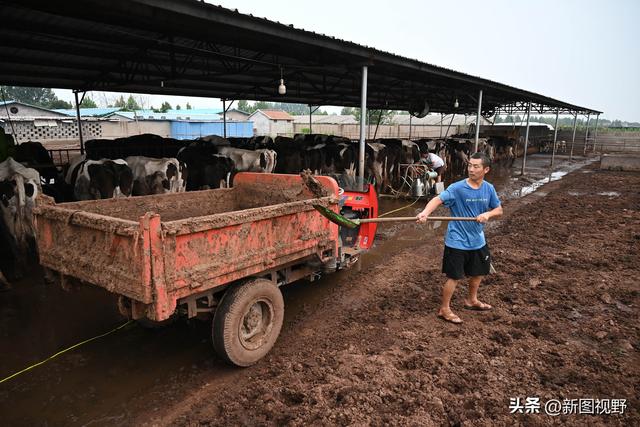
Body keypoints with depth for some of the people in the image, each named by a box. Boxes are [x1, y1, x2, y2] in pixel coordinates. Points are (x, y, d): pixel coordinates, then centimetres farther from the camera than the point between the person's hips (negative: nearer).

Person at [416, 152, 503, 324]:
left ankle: (471, 300, 47)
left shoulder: (489, 189, -2)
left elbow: (499, 209, 5)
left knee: (479, 272, 22)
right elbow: (438, 199, -32)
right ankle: (444, 309, 17)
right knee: (454, 277, 0)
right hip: (457, 242, -6)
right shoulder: (457, 188, -19)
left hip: (478, 240, 6)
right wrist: (425, 212, -52)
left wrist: (488, 214, -18)